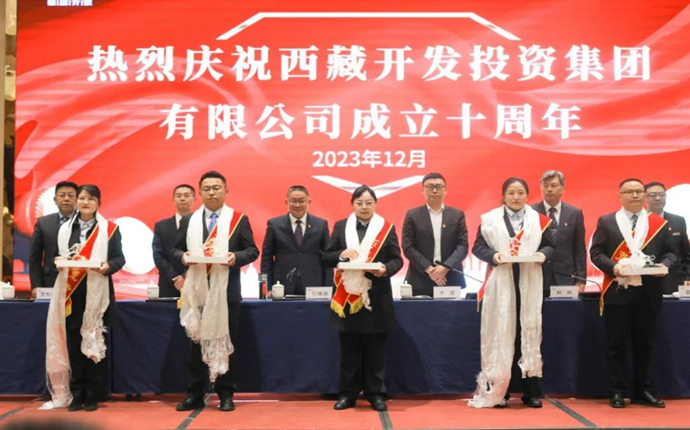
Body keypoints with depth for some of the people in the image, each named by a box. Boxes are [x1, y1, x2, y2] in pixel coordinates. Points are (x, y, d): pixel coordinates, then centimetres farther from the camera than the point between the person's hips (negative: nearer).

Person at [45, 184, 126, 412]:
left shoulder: (109, 229, 3)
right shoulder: (65, 228, 12)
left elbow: (119, 258, 0)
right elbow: (58, 256, 15)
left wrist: (108, 266, -20)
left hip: (97, 293, -2)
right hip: (71, 293, 3)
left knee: (94, 343, 0)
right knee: (73, 343, 2)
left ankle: (92, 395, 9)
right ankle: (76, 394, 11)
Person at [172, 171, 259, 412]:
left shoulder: (239, 219, 3)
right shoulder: (188, 220, 11)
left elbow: (252, 251, 0)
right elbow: (176, 249, 11)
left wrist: (236, 257, -19)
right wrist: (183, 256, -12)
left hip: (226, 291, -2)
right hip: (196, 290, 2)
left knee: (225, 342, 4)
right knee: (196, 342, 8)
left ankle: (226, 395, 13)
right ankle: (194, 394, 16)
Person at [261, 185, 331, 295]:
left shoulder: (321, 224, 6)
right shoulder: (274, 224, 5)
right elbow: (266, 258, 5)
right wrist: (268, 288, -3)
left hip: (313, 288, 1)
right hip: (283, 289, 0)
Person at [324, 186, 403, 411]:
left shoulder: (387, 228, 4)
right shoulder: (340, 226, 7)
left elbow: (397, 259, 2)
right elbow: (326, 257, 5)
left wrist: (386, 268, -19)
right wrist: (342, 254, -15)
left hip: (376, 297, -1)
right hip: (348, 297, 1)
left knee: (375, 349, 5)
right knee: (348, 349, 7)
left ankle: (376, 394, 14)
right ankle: (347, 393, 16)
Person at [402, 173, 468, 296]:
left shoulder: (457, 215, 10)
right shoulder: (412, 215, 5)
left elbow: (463, 245, 1)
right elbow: (408, 247, -2)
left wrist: (446, 267, -14)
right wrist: (428, 268, -13)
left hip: (450, 280, 1)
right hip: (420, 281, -1)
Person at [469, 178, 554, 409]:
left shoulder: (538, 219, 8)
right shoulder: (490, 219, 2)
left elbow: (549, 245, 11)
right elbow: (478, 246, 2)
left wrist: (543, 254, -10)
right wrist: (493, 255, -16)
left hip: (530, 284, 2)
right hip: (500, 283, -2)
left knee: (530, 332, 3)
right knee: (500, 333, -2)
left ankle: (531, 391, 11)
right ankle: (497, 390, 5)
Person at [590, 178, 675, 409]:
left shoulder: (659, 223, 10)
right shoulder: (606, 222, 6)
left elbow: (669, 253, 10)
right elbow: (596, 252, 0)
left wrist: (664, 265, -12)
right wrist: (613, 267, -17)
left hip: (648, 292, 2)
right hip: (617, 291, -2)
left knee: (644, 344, 10)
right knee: (616, 344, 2)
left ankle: (642, 391, 20)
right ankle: (617, 391, 11)